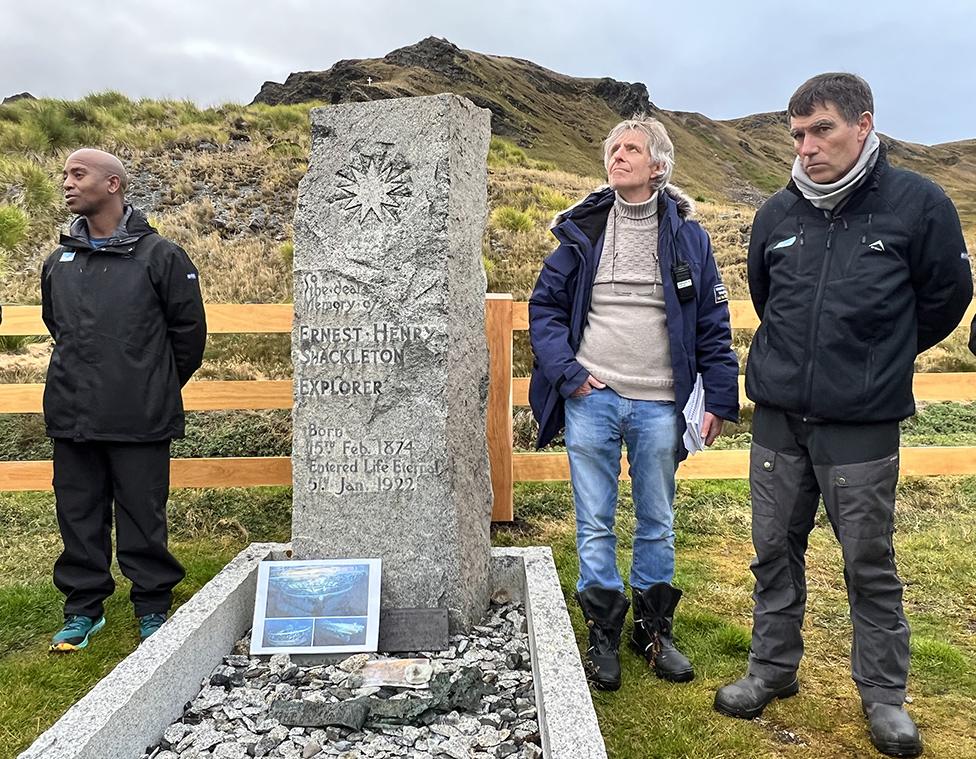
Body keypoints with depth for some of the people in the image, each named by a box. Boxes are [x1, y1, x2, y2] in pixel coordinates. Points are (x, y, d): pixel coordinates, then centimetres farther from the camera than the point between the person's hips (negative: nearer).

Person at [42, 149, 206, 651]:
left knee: (143, 518, 5)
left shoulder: (160, 256, -5)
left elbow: (189, 330, 0)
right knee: (78, 517, 12)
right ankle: (83, 609, 28)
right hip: (72, 419, 5)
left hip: (140, 421, -5)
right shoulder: (58, 262, 10)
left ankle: (153, 610, 20)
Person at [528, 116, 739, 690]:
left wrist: (721, 398, 1)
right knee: (595, 525, 6)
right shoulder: (583, 229, 4)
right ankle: (604, 636, 22)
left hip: (658, 405, 0)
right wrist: (568, 374, -7)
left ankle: (655, 629, 30)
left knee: (658, 524, 13)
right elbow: (545, 305, 5)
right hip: (592, 398, 0)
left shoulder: (686, 234, 3)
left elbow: (713, 322, 5)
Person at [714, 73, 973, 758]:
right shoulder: (778, 215, 5)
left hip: (862, 426, -3)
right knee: (775, 551, 12)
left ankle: (884, 694, 26)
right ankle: (773, 669, 29)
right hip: (778, 418, 4)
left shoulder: (918, 205, -6)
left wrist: (879, 361, 14)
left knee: (869, 562, 7)